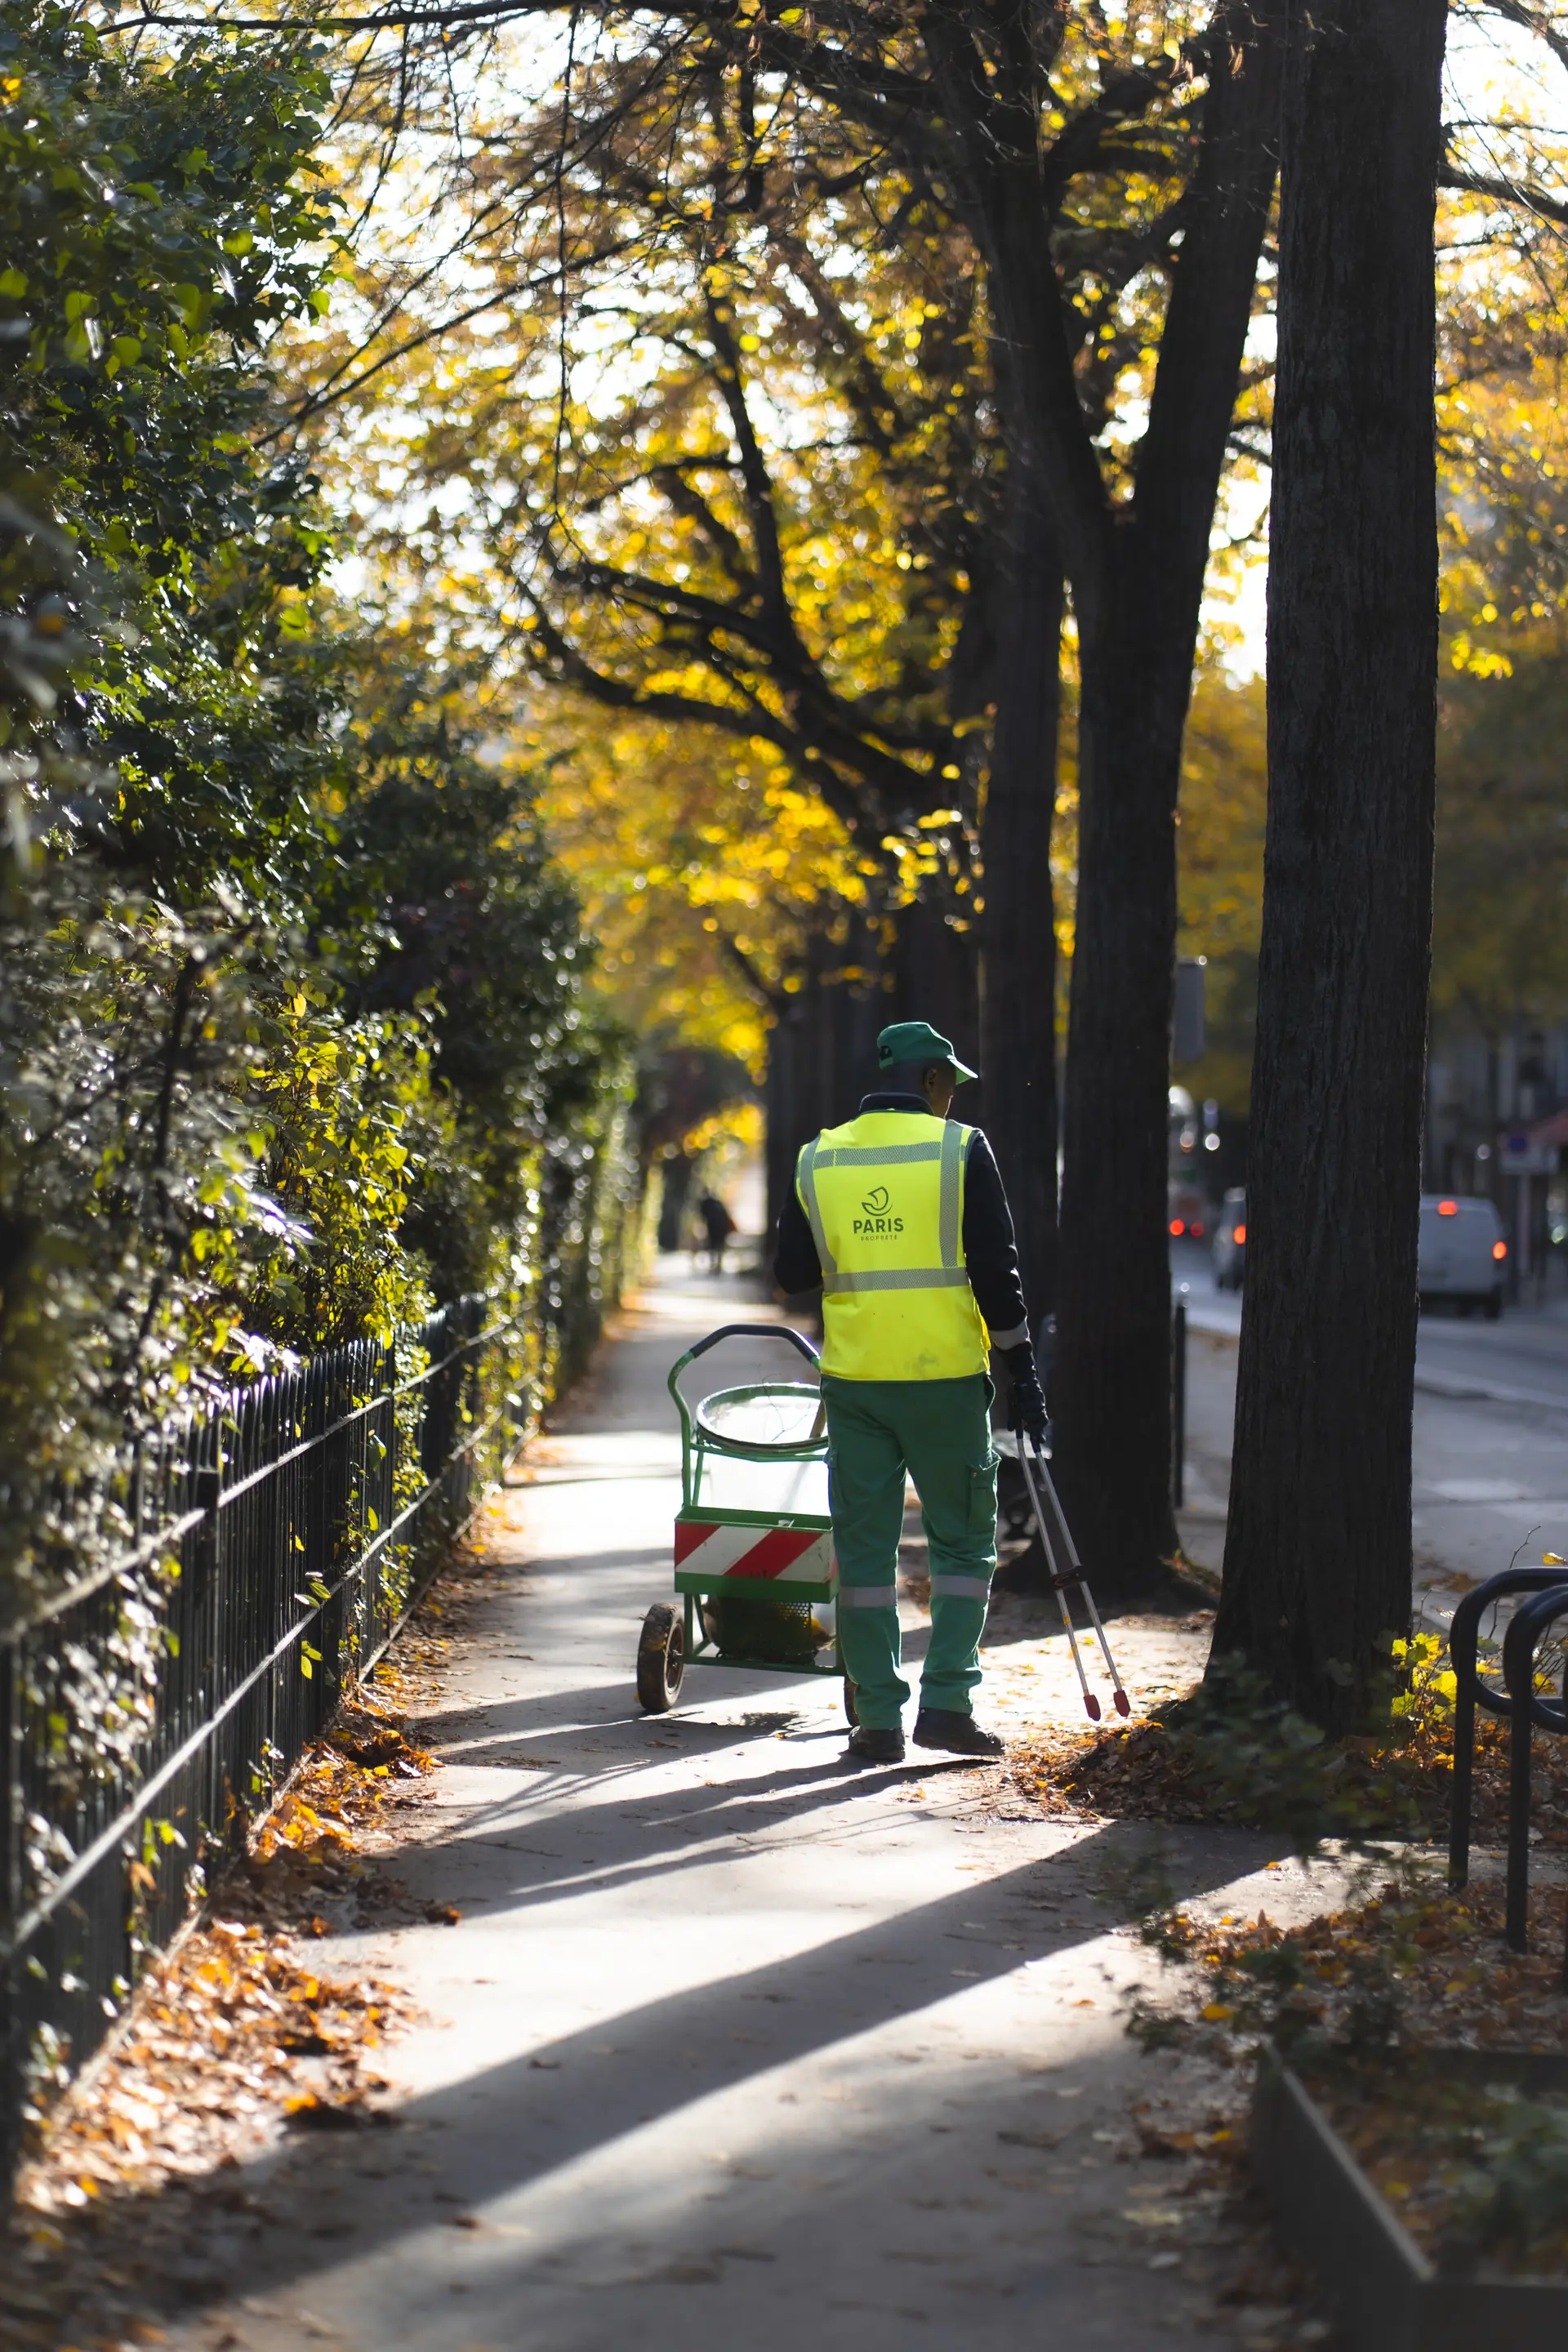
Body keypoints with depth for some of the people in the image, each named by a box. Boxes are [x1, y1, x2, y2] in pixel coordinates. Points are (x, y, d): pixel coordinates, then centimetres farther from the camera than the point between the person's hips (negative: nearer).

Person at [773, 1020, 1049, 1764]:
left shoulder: (818, 1159, 6)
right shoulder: (961, 1150, -4)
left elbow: (792, 1272, 10)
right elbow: (995, 1270, -5)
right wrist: (1023, 1372, 0)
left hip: (854, 1380, 3)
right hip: (946, 1377, -3)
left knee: (864, 1549, 7)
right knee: (963, 1544, 9)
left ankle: (879, 1720, 6)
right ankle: (946, 1702, 1)